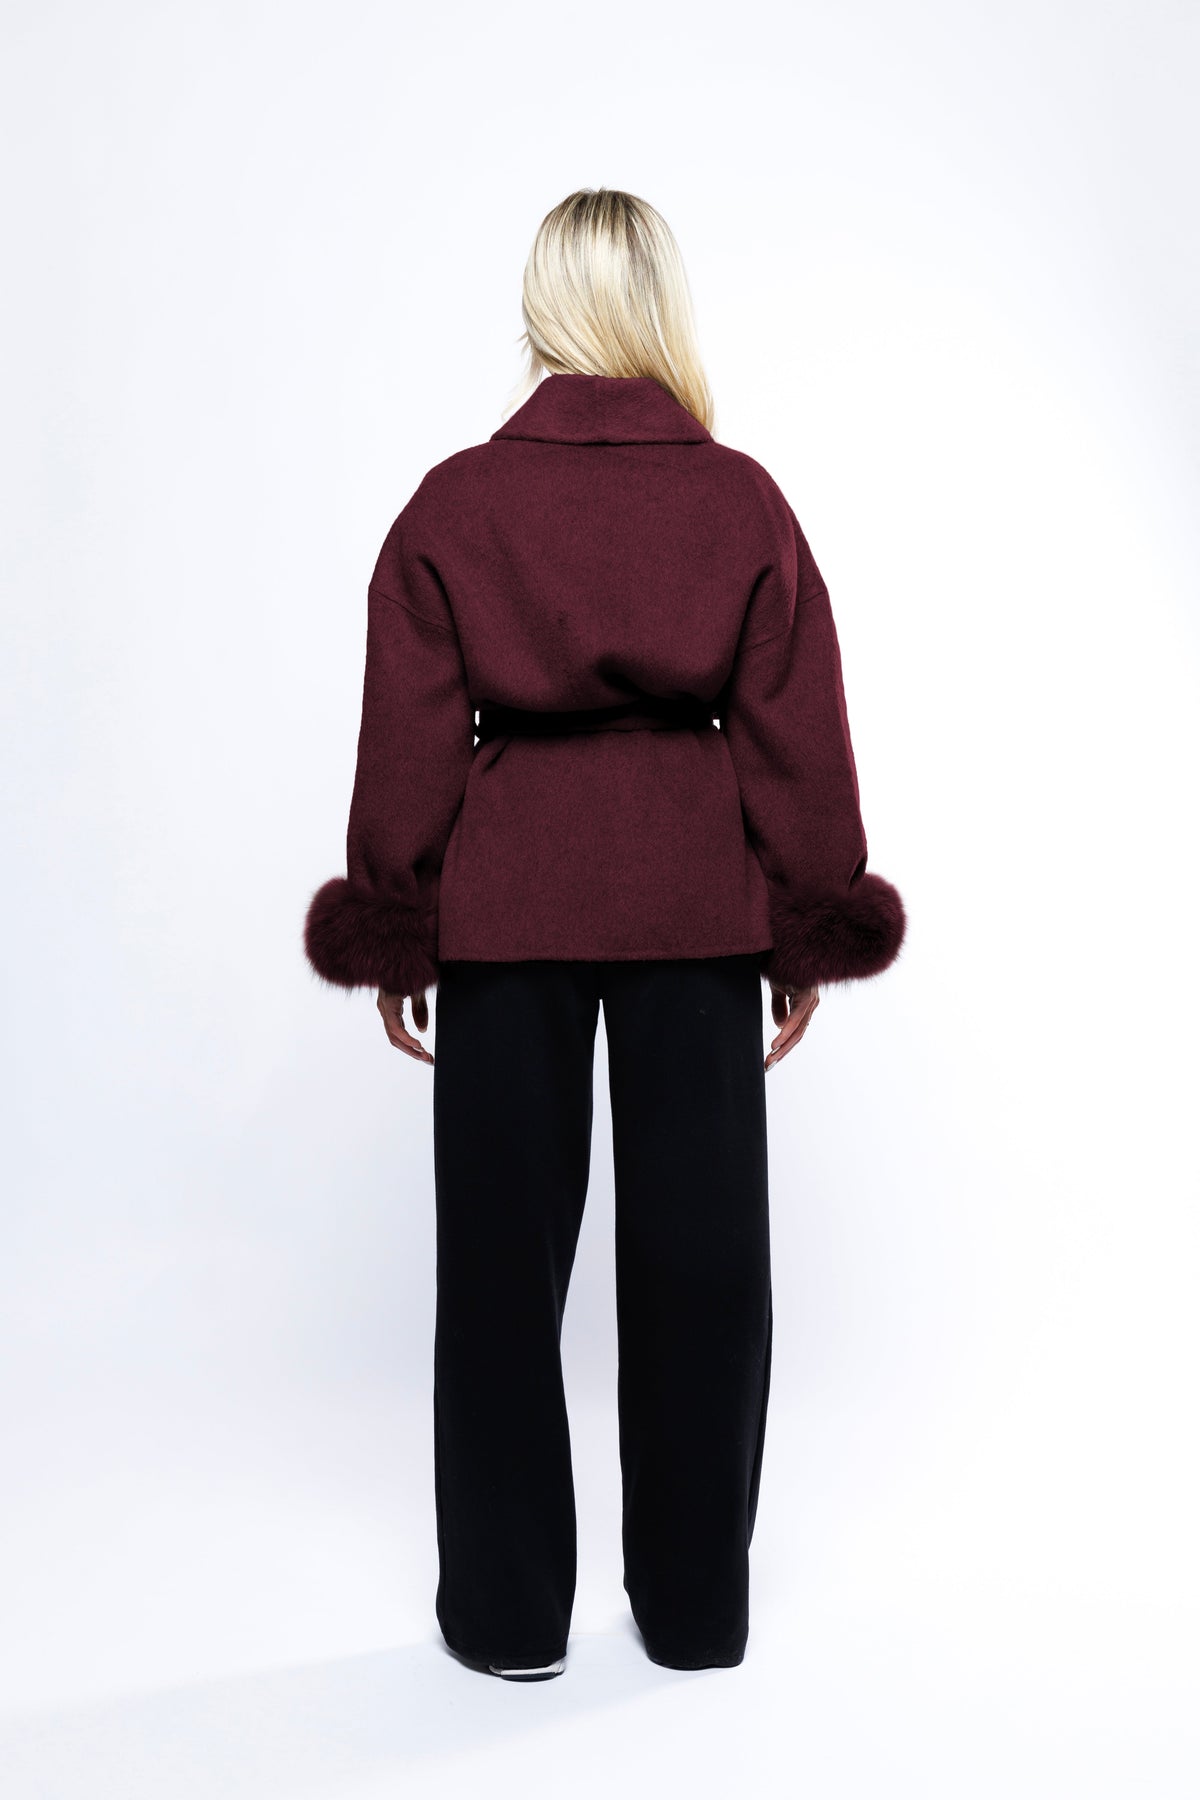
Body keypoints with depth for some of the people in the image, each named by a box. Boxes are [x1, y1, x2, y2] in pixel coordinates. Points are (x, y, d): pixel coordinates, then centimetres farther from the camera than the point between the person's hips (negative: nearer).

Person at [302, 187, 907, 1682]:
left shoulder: (452, 503, -1)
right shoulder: (745, 500, 1)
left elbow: (410, 745, -1)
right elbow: (794, 736, 2)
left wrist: (390, 937, 8)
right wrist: (808, 938, 9)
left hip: (504, 900, 0)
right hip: (698, 904, 1)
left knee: (503, 1243, 10)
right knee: (698, 1243, 11)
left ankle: (506, 1609, 23)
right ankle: (696, 1604, 25)